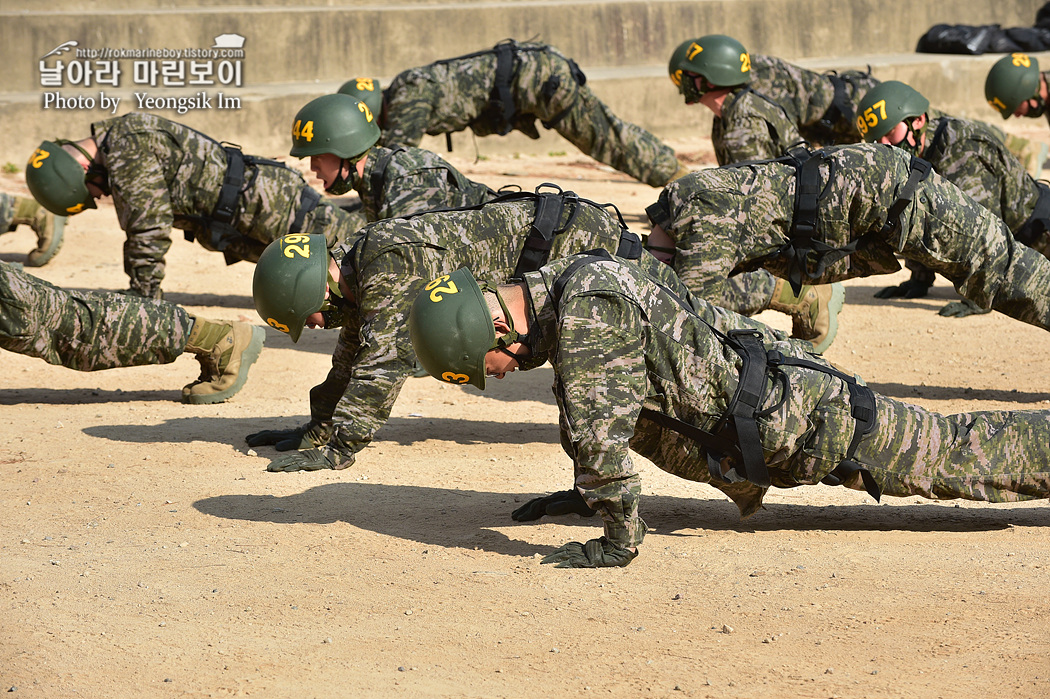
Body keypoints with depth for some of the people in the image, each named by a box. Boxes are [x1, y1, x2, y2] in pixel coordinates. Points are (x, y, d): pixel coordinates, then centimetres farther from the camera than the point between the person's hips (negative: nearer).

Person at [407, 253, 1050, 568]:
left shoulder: (588, 305, -28)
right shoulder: (556, 291, 4)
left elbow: (597, 429, -29)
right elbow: (582, 412, 21)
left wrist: (619, 540, -21)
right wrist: (584, 495, 28)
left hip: (804, 413, -10)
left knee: (960, 459, -2)